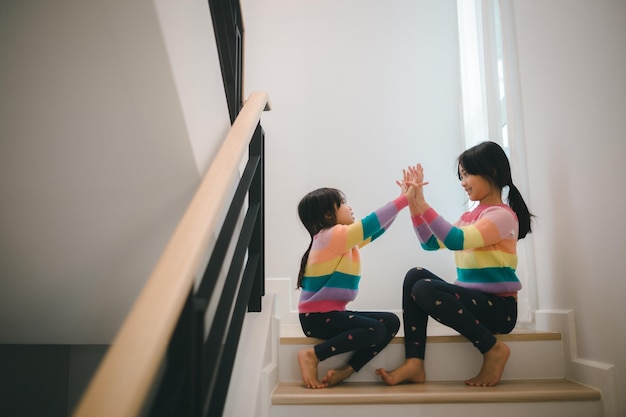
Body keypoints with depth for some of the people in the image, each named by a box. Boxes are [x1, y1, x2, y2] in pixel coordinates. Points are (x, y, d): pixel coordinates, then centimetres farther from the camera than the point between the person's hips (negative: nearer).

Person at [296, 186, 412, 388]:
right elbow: (371, 223, -20)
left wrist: (403, 199, 11)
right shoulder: (331, 235, -14)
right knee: (376, 330, -24)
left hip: (333, 313, 9)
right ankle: (312, 355, -12)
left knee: (391, 322, -1)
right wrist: (403, 200, -14)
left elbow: (377, 228, 15)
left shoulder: (345, 239, 14)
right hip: (317, 317, -9)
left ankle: (346, 370, -5)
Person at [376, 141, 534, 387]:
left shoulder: (502, 215, -11)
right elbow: (430, 243, 14)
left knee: (424, 289, -26)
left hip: (498, 307, -8)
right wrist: (414, 205, 5)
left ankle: (493, 350, -12)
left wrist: (423, 205, -24)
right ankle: (414, 363, -18)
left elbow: (456, 240, -26)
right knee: (415, 276, -11)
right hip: (472, 301, 8)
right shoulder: (468, 217, 13)